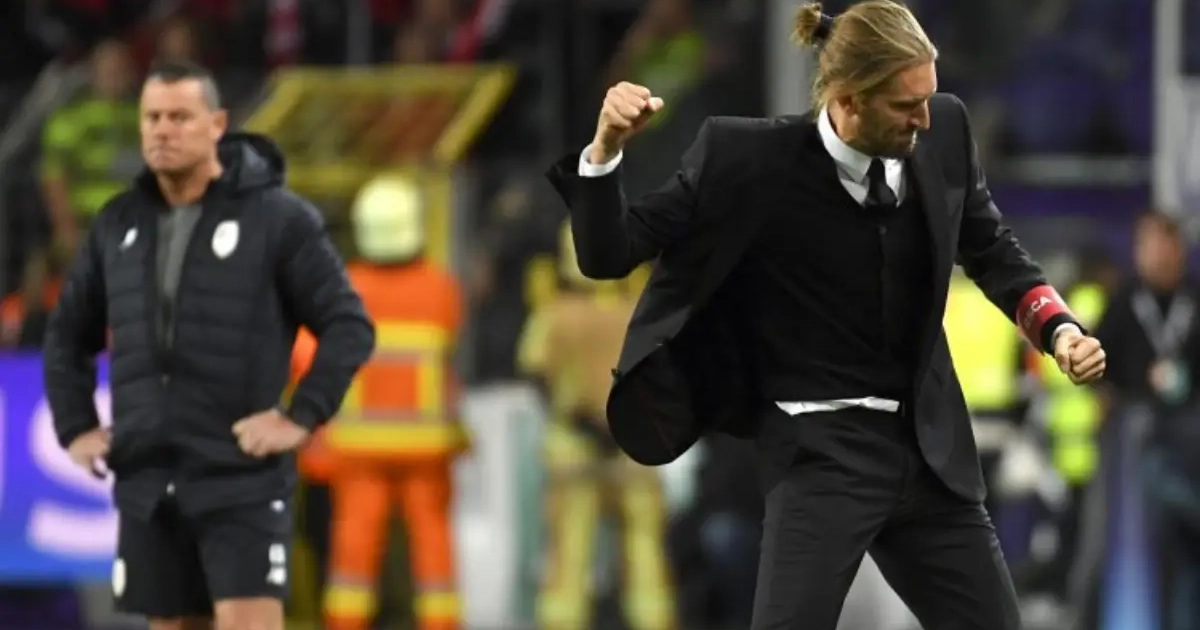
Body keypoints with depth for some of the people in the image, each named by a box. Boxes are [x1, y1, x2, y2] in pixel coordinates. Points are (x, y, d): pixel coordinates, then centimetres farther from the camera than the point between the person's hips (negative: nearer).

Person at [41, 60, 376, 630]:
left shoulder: (277, 217, -5)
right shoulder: (119, 224, 10)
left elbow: (349, 326, -6)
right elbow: (68, 334, 22)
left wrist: (303, 417, -13)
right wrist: (75, 427, 12)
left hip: (242, 481, -5)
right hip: (147, 483, 5)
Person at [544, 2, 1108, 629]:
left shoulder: (942, 134, -4)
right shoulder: (753, 161, -15)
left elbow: (991, 251, 15)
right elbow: (609, 253, -11)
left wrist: (1058, 327, -1)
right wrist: (606, 147, -28)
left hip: (929, 446, 5)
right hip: (823, 453, -5)